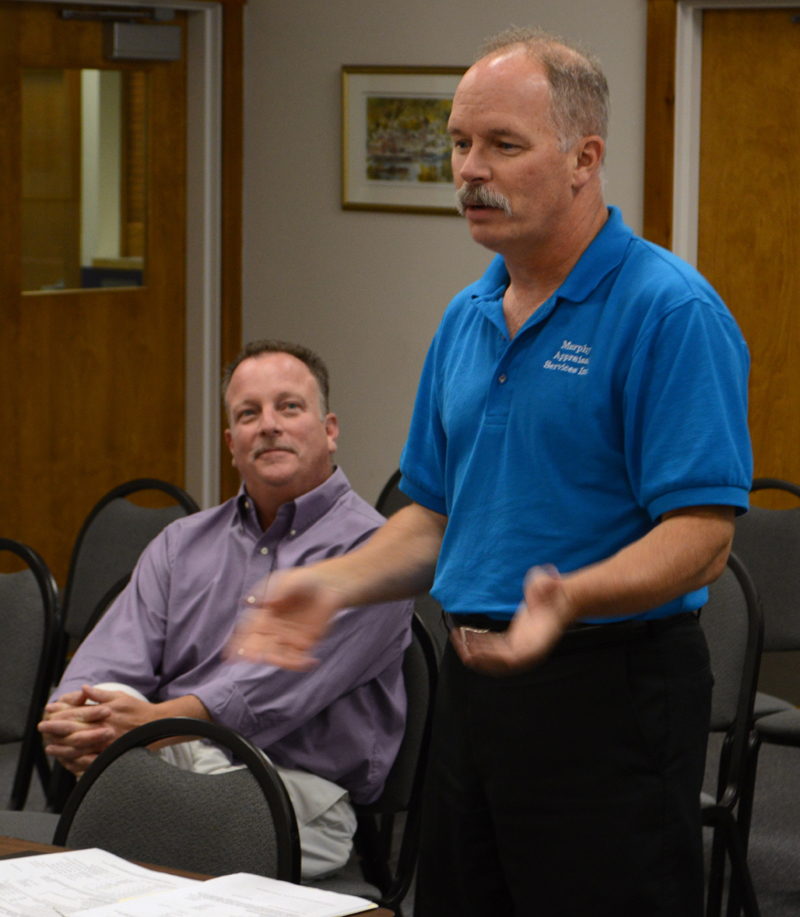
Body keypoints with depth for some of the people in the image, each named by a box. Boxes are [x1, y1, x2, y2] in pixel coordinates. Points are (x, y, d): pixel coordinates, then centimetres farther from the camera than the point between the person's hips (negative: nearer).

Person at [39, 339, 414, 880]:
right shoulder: (183, 543, 23)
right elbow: (113, 659, 10)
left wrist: (157, 720, -26)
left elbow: (286, 680, -14)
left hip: (299, 781, -4)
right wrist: (72, 720, -15)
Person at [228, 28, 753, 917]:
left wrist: (568, 598, -35)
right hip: (474, 677, 8)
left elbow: (700, 536, -19)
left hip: (609, 687, -8)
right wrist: (333, 585, 3)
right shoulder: (466, 318, 14)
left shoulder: (671, 311, -13)